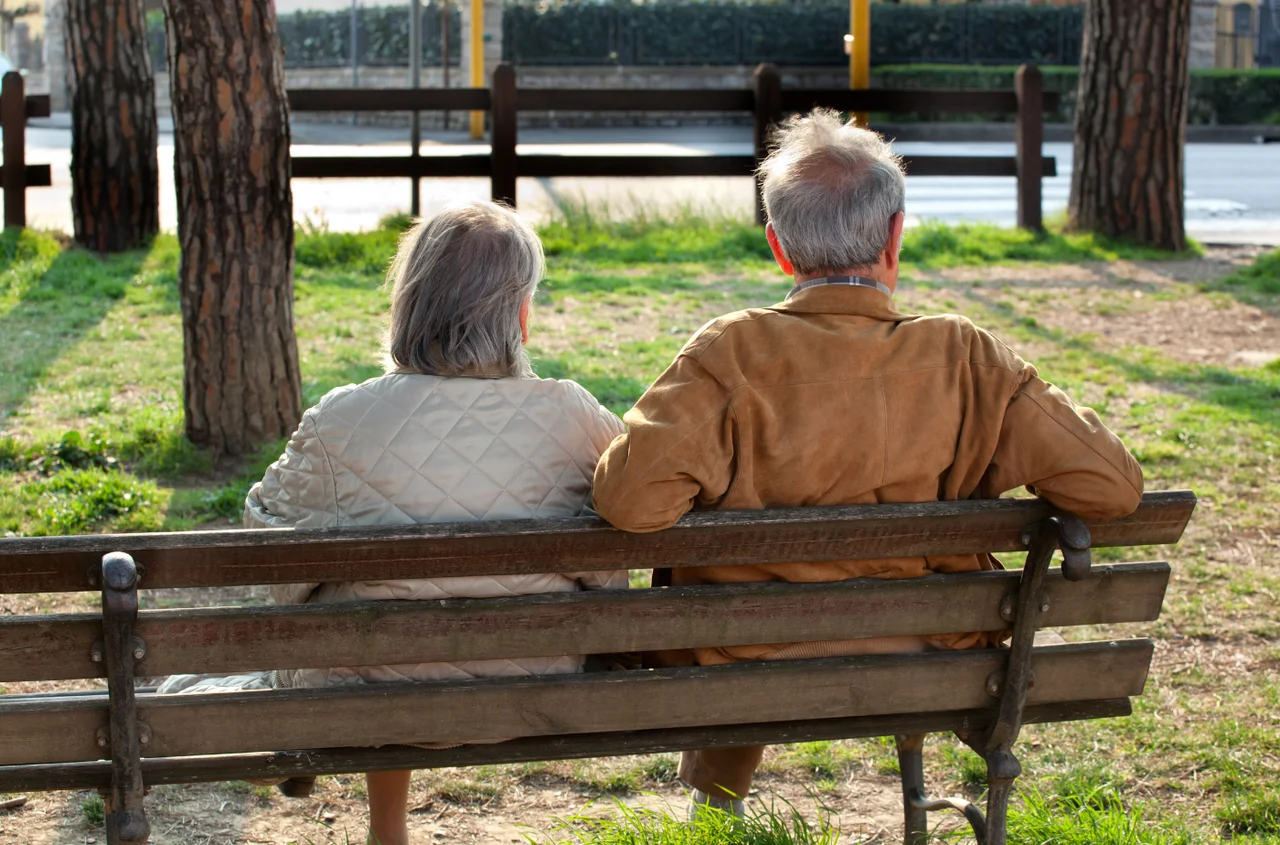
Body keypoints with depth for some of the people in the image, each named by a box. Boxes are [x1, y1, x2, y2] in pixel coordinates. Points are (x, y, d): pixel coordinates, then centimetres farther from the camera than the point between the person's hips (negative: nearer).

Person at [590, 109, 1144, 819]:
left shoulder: (731, 354, -20)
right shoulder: (966, 359, -15)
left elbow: (630, 500, -30)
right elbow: (1112, 487, -15)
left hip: (750, 669, -1)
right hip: (928, 671, 2)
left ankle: (715, 800, 54)